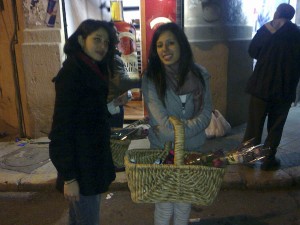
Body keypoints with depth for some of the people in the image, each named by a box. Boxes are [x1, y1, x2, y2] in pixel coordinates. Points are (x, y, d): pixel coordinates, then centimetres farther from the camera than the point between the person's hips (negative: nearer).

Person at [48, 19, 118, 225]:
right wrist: (68, 177, -20)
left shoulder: (93, 71, 10)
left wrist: (113, 103, 4)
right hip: (81, 165, -9)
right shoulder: (71, 73, -18)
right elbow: (61, 126, -21)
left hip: (93, 159, 9)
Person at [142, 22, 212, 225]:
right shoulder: (151, 78, -16)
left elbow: (205, 115, -9)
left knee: (185, 204, 19)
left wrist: (175, 129, -20)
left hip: (192, 149, 3)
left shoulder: (199, 74, -6)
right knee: (165, 206, 13)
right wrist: (191, 124, -13)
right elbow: (163, 123, -20)